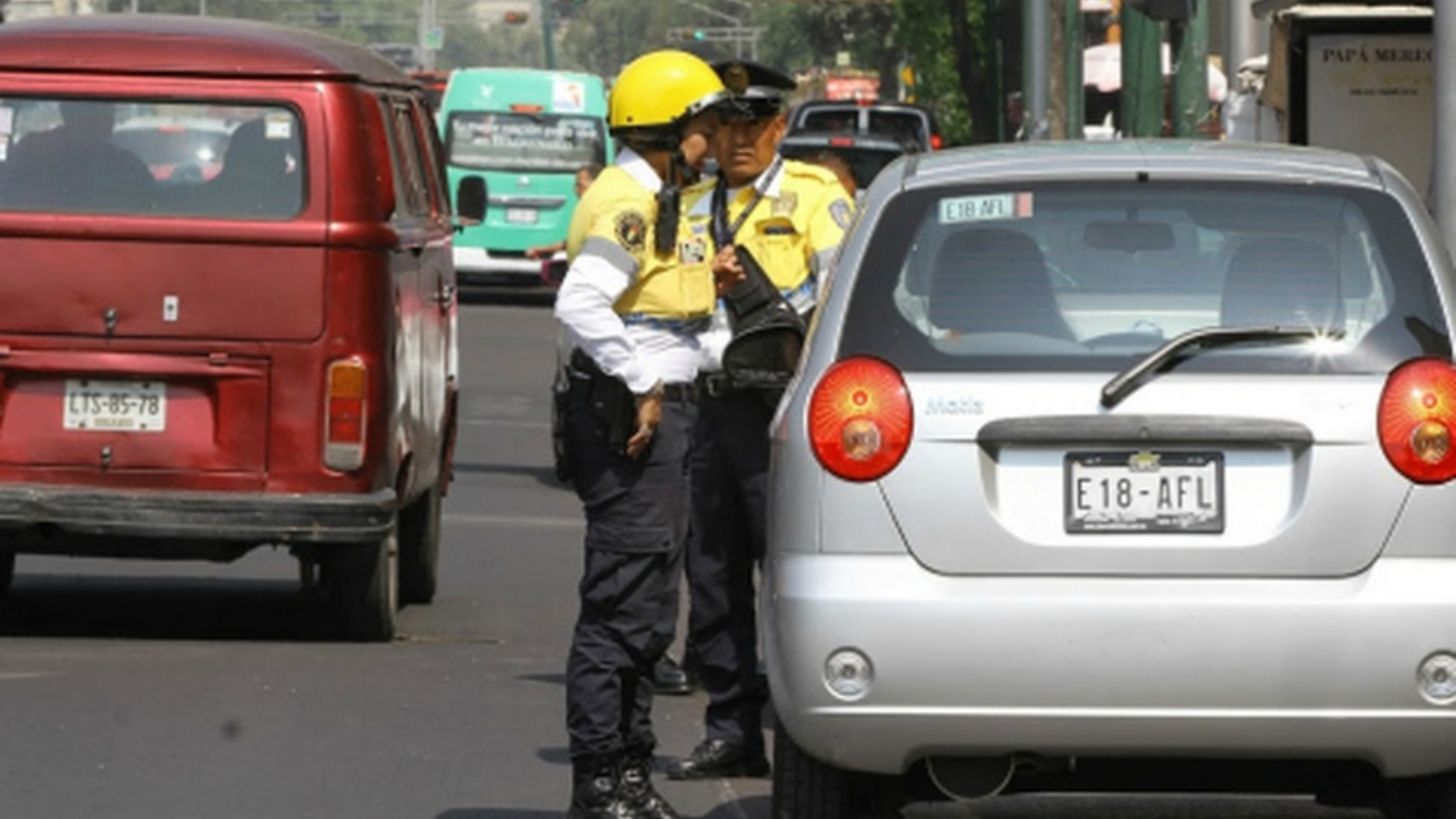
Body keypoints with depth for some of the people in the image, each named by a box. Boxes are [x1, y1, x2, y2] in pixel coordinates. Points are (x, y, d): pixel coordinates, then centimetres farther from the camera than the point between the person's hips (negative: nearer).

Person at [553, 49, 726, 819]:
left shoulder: (654, 201, 18)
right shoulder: (627, 205, -15)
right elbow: (579, 304, -27)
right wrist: (643, 388, -23)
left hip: (655, 410, 11)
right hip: (630, 415, -11)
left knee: (642, 607, 15)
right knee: (620, 603, -9)